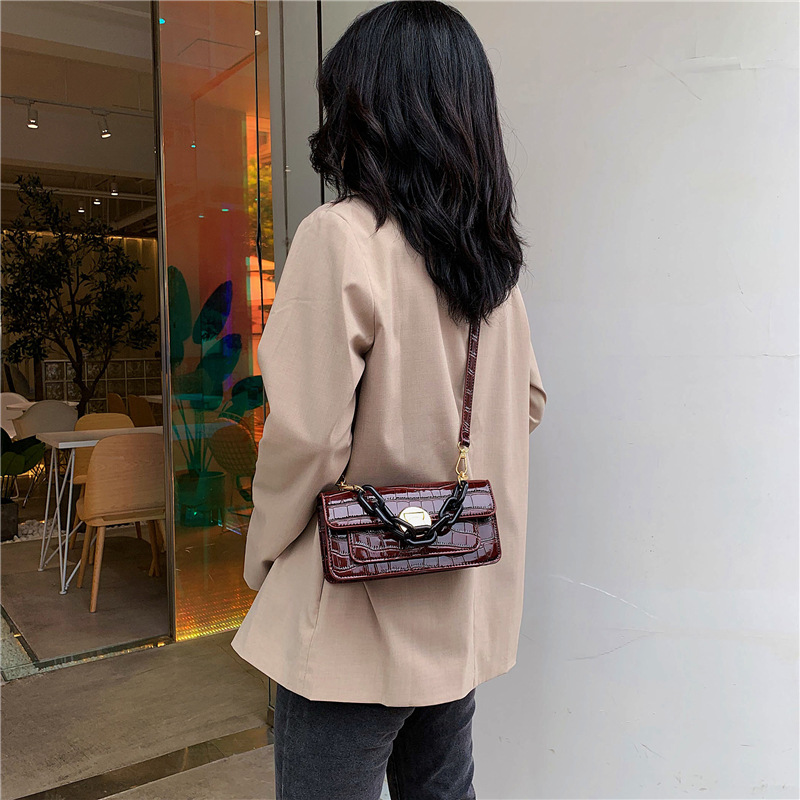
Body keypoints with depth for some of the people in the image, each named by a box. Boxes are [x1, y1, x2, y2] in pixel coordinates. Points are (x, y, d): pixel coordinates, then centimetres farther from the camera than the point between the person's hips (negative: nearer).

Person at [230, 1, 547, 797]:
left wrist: (264, 554, -3)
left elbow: (308, 435, -19)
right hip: (462, 609, 7)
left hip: (359, 619, -7)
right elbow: (526, 401, 11)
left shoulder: (343, 234, -18)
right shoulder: (492, 253, 4)